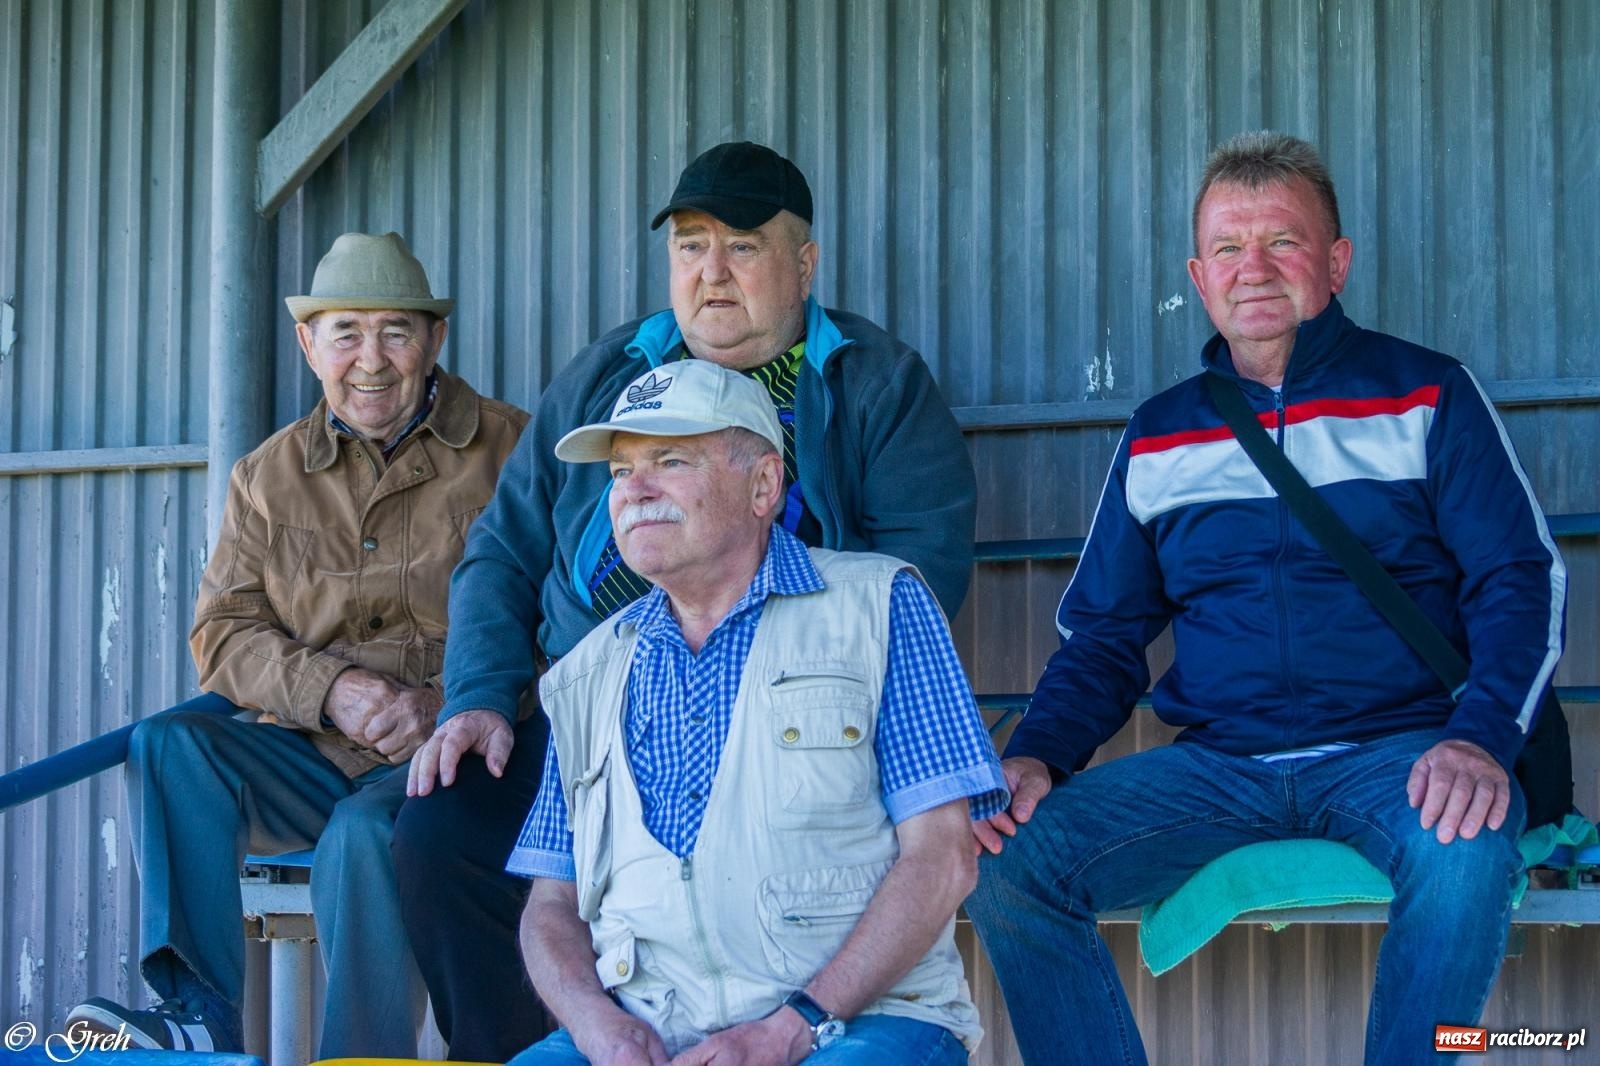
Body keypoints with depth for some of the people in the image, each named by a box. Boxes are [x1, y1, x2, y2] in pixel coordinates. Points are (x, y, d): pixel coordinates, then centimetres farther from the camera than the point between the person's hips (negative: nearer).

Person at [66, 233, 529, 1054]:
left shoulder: (509, 452, 2)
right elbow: (224, 632, 7)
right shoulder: (269, 476, 15)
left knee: (366, 829, -35)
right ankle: (200, 1021, -28)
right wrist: (330, 689, -13)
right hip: (310, 759, 5)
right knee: (169, 745, -21)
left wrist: (449, 703, -19)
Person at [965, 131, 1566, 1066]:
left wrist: (1481, 739, -19)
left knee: (1465, 848, -38)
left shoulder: (1428, 396, 7)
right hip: (1218, 767, 3)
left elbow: (1524, 581, 0)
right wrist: (1037, 756, -3)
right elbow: (1105, 633, 18)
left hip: (1394, 750, -3)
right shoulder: (1159, 438, 17)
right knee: (1007, 863, -19)